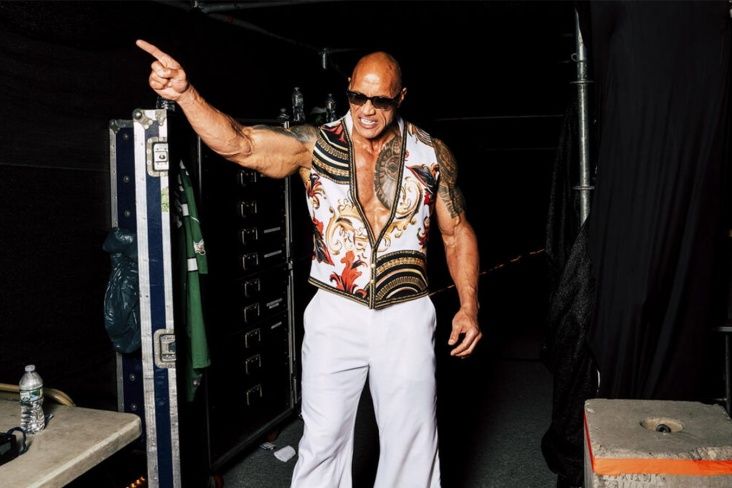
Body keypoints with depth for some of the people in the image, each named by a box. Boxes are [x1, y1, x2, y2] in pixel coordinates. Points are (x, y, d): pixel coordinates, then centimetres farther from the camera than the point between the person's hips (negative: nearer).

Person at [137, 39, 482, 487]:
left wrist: (469, 306, 0)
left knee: (412, 439, 12)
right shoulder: (316, 146, -7)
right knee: (323, 439, 9)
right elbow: (239, 143, -20)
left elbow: (457, 232, 6)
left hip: (407, 316, 1)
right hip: (335, 314, 0)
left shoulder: (432, 154, -2)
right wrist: (185, 94, -36)